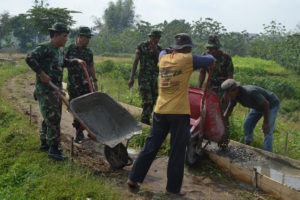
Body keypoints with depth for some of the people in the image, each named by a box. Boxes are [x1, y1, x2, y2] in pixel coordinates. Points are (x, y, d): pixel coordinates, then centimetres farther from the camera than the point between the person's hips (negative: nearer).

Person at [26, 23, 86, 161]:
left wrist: (76, 60, 24)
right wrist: (42, 74, -25)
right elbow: (29, 59, -25)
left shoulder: (58, 51, 16)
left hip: (55, 88, 10)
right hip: (45, 89, -10)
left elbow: (64, 62, 36)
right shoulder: (45, 48, -13)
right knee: (53, 118, -11)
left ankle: (44, 144, 30)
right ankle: (53, 150, -6)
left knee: (49, 117, 17)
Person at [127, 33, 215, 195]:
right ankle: (173, 188, 15)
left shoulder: (163, 58, 11)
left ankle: (134, 178, 20)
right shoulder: (188, 59, -4)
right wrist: (208, 55, 29)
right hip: (179, 112, -5)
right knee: (177, 152, 6)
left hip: (160, 110, 5)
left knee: (150, 147, 14)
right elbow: (210, 60, 9)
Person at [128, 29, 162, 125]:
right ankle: (145, 120, -8)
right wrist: (131, 78, -10)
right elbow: (135, 62, -4)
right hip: (144, 77, -5)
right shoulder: (141, 46, -2)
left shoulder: (159, 49, 12)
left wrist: (155, 50, -14)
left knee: (152, 101, 8)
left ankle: (146, 120, 19)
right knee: (147, 99, -14)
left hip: (155, 78, 5)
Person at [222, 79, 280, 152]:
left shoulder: (250, 92, -42)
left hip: (271, 105, -7)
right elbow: (229, 109, -4)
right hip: (259, 105, 8)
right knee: (247, 126, 7)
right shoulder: (234, 94, -19)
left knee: (267, 131, -17)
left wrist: (266, 122, -28)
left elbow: (266, 104, -32)